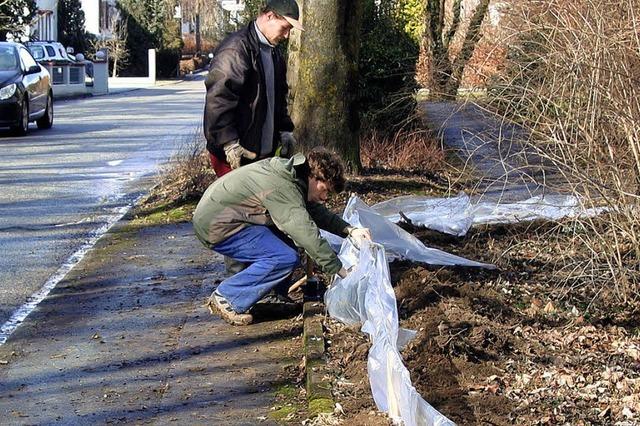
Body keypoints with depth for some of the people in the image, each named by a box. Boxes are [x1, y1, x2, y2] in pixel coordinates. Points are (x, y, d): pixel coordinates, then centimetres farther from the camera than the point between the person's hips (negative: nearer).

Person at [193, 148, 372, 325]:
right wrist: (342, 271, -26)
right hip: (215, 227, -11)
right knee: (286, 258, -19)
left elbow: (318, 212, 14)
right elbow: (307, 234, -29)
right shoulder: (282, 188, -26)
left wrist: (349, 230, -1)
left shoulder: (292, 173, 5)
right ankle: (226, 297, -10)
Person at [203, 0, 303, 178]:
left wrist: (285, 130, 15)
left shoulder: (274, 53, 17)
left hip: (263, 151, 9)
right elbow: (217, 99, -22)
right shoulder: (235, 49, -15)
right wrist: (230, 143, -24)